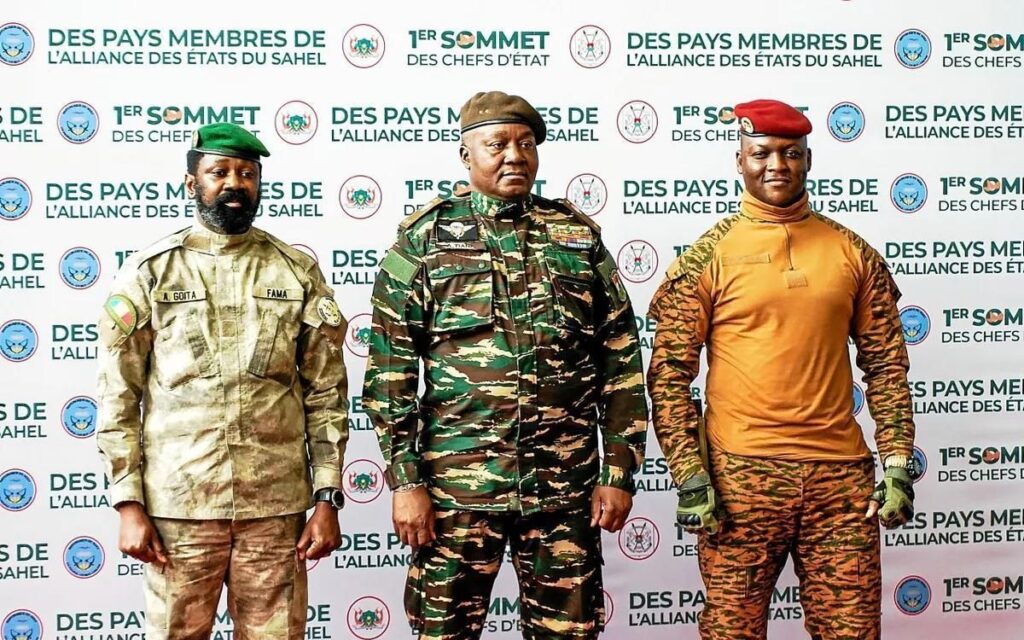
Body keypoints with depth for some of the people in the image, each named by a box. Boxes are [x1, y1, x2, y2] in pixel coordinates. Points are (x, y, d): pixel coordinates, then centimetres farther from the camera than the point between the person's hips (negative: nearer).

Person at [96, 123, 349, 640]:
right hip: (177, 504, -1)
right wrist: (128, 504, -4)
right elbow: (119, 397, 2)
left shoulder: (298, 273, 5)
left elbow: (326, 393, 5)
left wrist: (328, 499, 0)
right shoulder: (148, 272, 2)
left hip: (276, 505, 1)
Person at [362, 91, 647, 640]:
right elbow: (389, 370, -1)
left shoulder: (579, 236, 8)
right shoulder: (424, 240, 2)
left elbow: (620, 362, 8)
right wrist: (405, 481, -6)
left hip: (566, 485, 2)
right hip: (457, 484, -1)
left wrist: (619, 472, 3)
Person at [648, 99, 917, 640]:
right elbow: (669, 374, -1)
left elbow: (886, 365, 11)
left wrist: (898, 465, 4)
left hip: (841, 474, 3)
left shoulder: (851, 252, 9)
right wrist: (689, 475, -8)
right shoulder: (708, 257, 0)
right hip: (740, 474, -2)